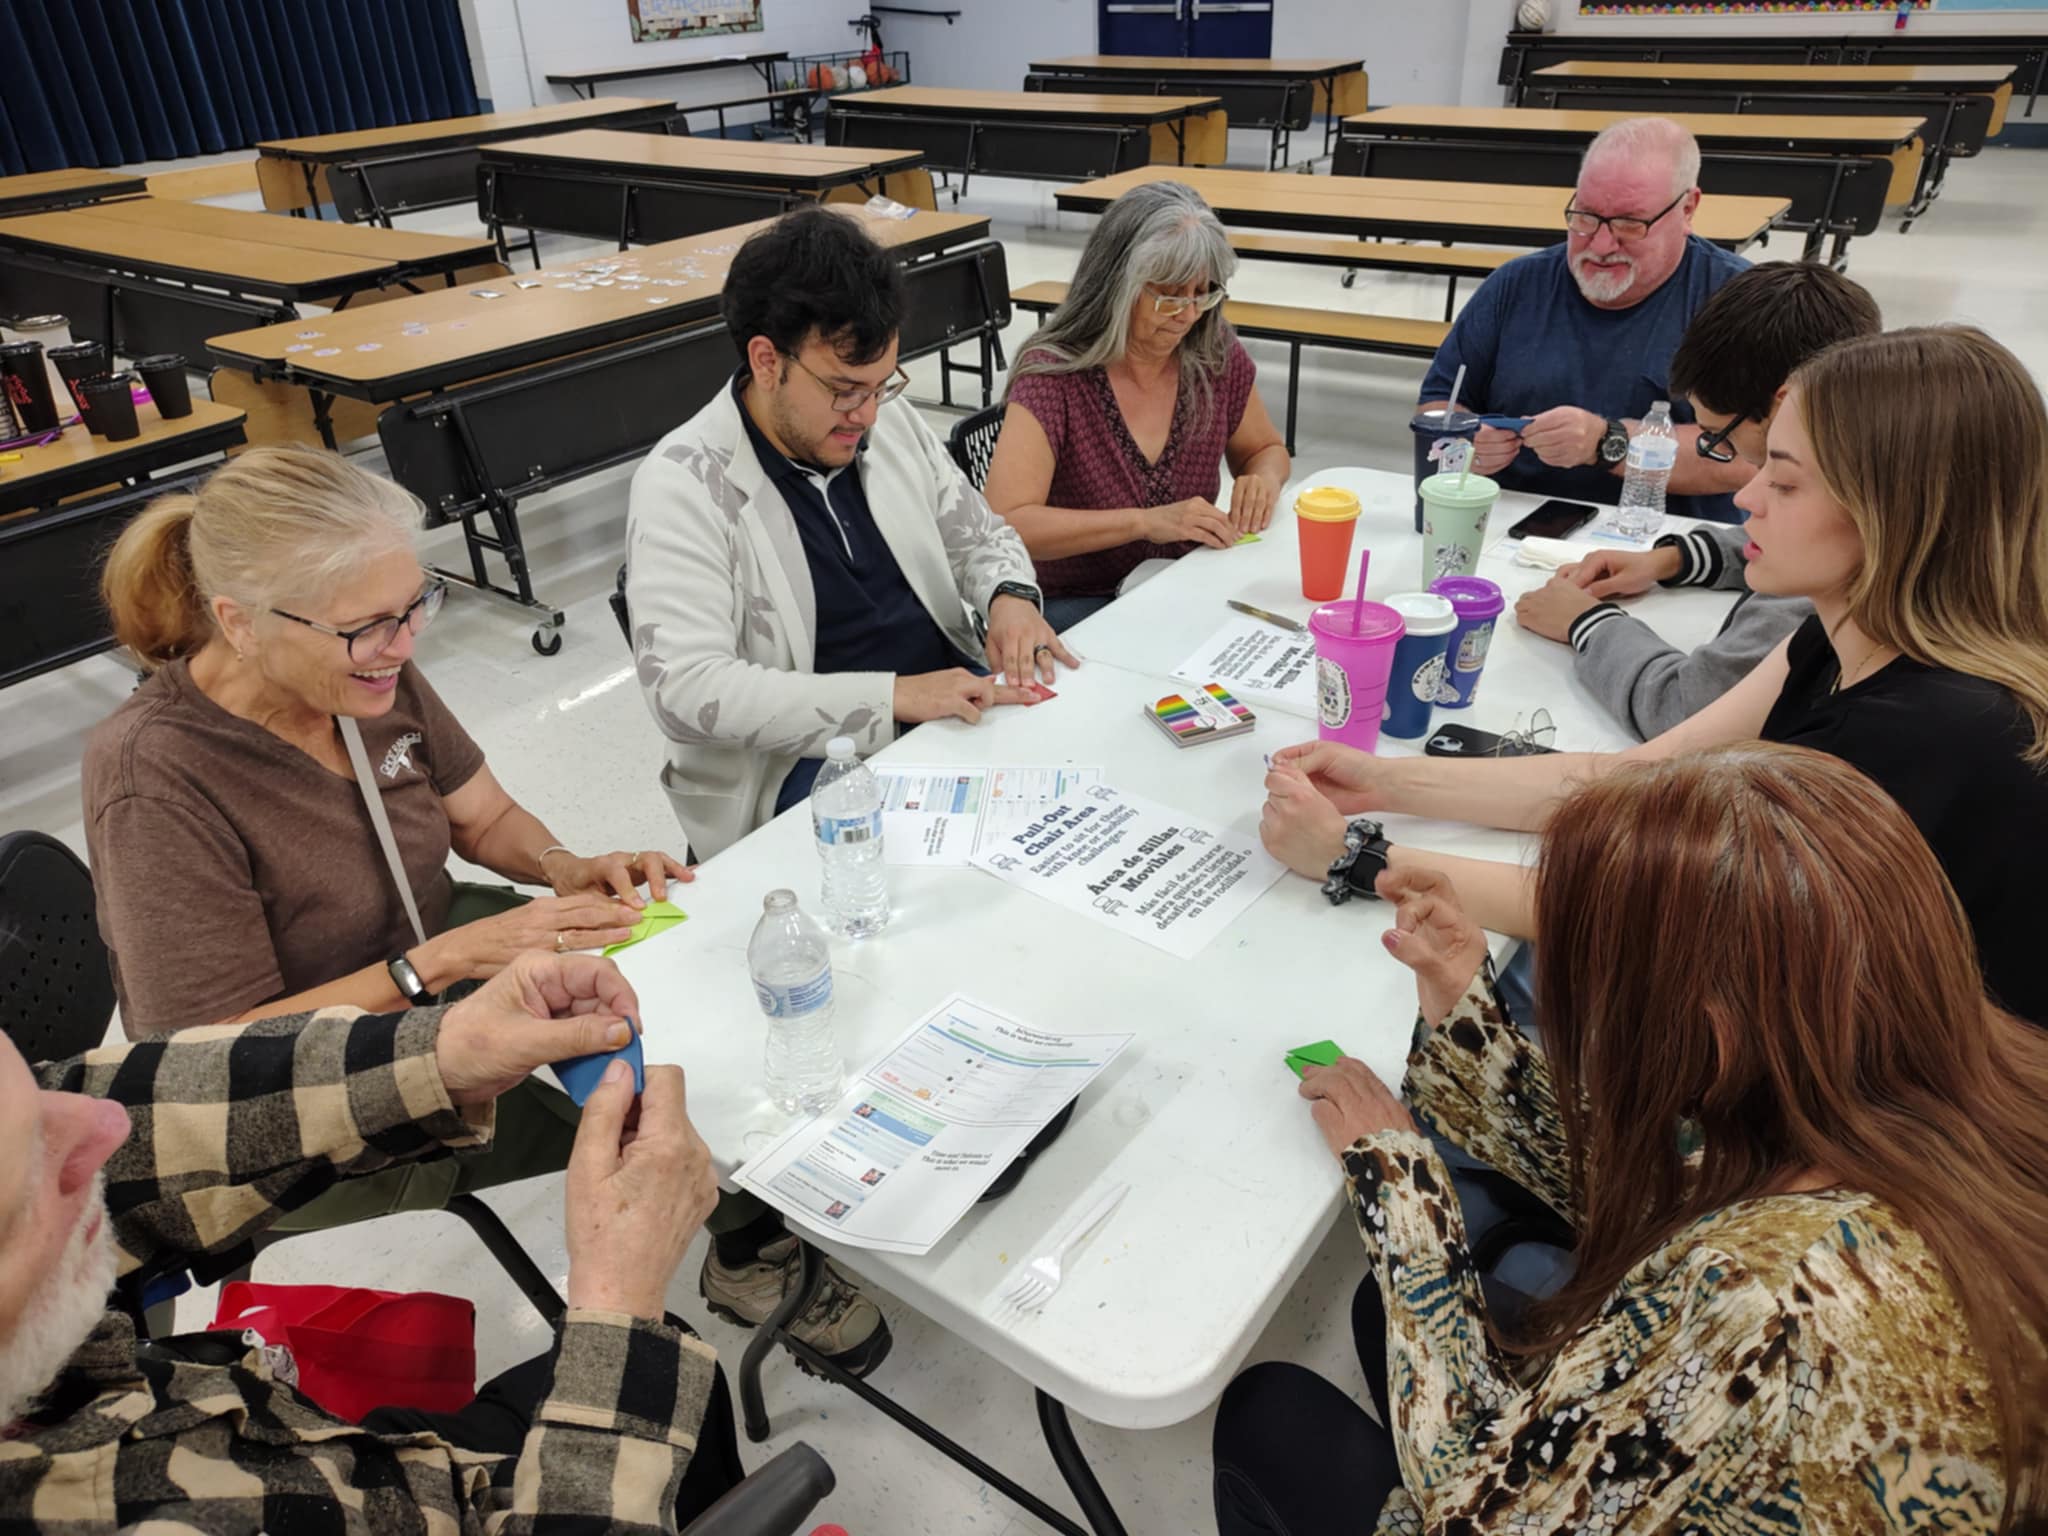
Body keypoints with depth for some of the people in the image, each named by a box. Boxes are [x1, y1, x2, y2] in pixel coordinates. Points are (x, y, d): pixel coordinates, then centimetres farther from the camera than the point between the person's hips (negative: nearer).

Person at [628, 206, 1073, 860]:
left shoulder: (889, 423, 8)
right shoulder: (683, 486, -12)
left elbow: (979, 534, 21)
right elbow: (685, 687, -21)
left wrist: (1011, 596, -5)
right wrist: (893, 695, -26)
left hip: (957, 700, 7)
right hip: (810, 760, -7)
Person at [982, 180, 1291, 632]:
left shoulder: (1214, 352, -1)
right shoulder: (1053, 374, -15)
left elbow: (1266, 450, 18)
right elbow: (1004, 524, -24)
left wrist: (1264, 480, -6)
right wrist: (1146, 521, -29)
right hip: (1077, 608, -5)